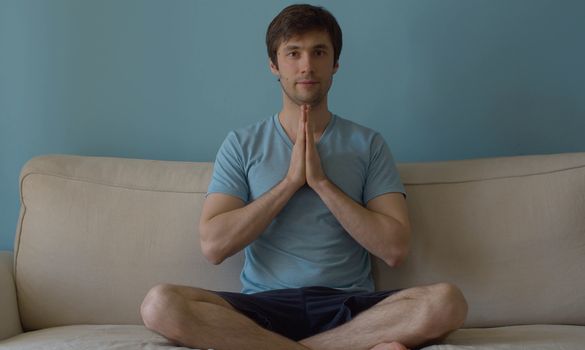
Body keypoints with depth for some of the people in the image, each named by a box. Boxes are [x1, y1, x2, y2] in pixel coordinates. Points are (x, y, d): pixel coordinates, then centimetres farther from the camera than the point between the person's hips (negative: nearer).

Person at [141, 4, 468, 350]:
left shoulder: (368, 144, 7)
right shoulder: (242, 144, 7)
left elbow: (395, 249, -3)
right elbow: (214, 245, -5)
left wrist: (321, 182, -9)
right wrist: (291, 181, -9)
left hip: (350, 306, 0)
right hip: (265, 305, 1)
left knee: (447, 301, -28)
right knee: (160, 304, -28)